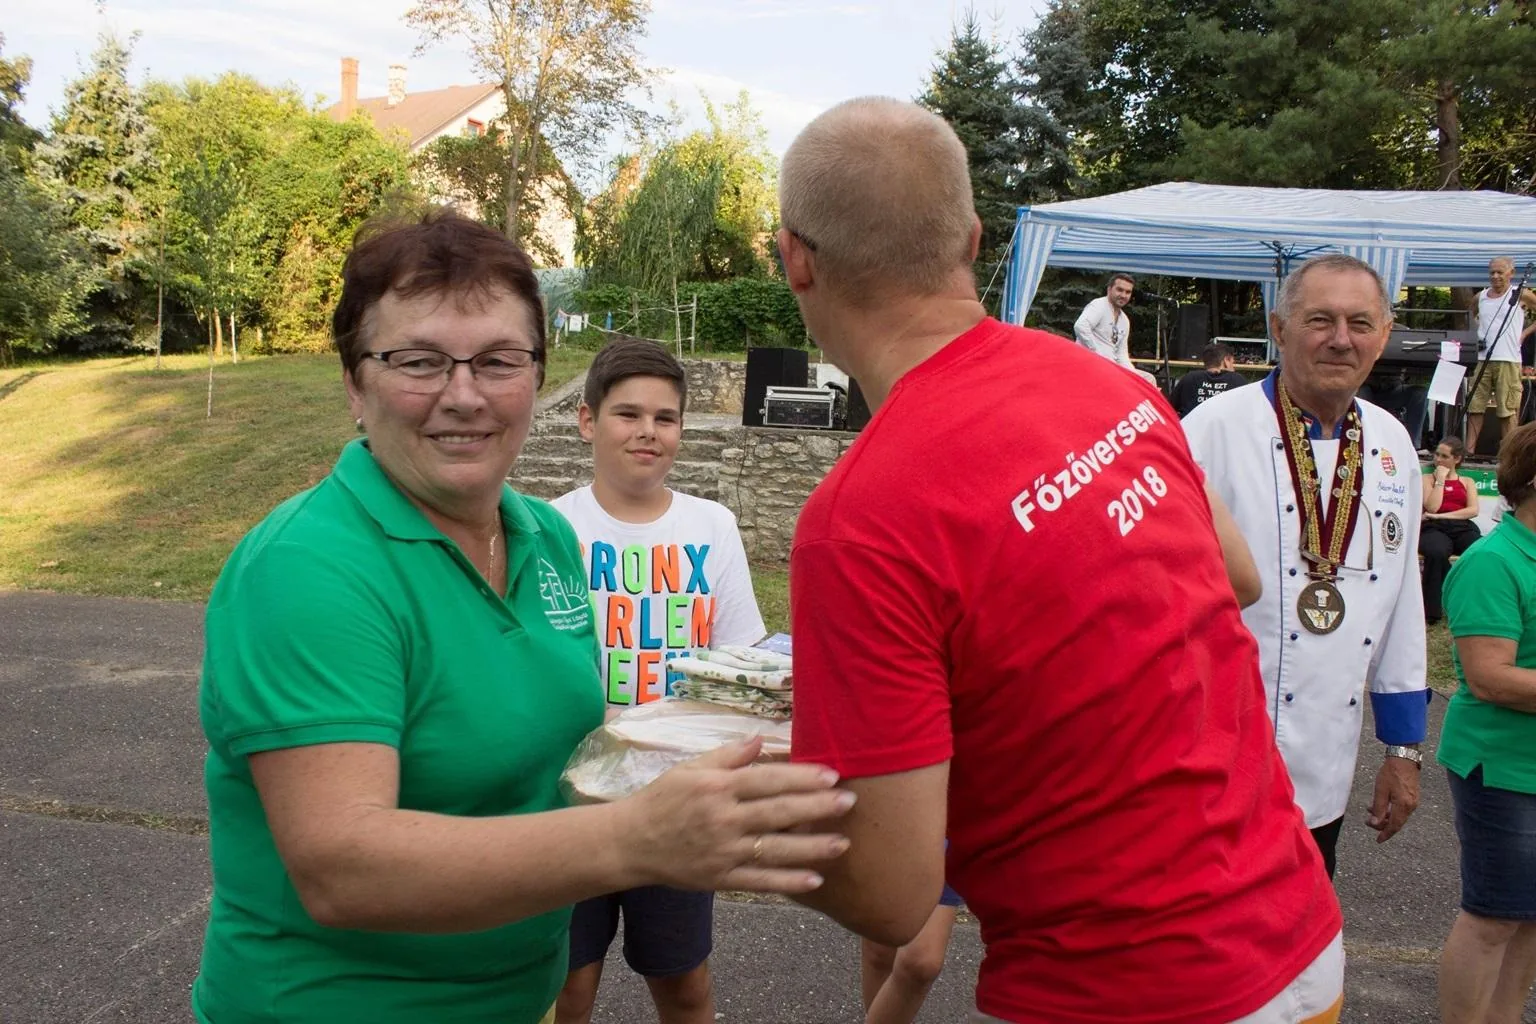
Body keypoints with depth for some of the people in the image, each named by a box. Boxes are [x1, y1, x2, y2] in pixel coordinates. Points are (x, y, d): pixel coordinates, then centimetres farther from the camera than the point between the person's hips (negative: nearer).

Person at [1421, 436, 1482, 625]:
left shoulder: (1467, 482, 24)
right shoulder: (1427, 479, 18)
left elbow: (1473, 510, 6)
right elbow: (1432, 507, 0)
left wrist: (1442, 516, -4)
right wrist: (1440, 479, 5)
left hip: (1463, 528, 2)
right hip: (1434, 528, -2)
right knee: (1437, 553, -40)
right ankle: (1431, 610, -32)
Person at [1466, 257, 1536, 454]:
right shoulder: (1481, 297, 13)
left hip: (1508, 360, -4)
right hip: (1481, 359, 4)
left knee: (1508, 411, -4)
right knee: (1474, 408, 4)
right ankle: (1469, 451, 9)